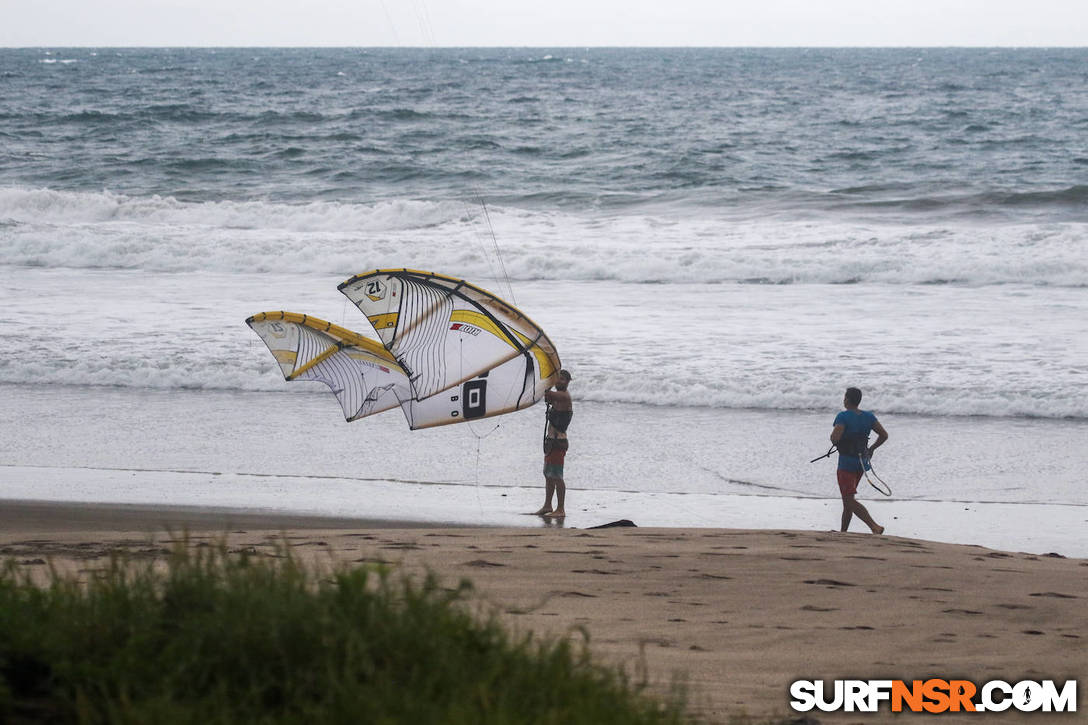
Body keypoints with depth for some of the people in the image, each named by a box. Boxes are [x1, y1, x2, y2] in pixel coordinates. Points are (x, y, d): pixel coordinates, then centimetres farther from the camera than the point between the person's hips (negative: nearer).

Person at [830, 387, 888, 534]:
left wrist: (833, 435, -3)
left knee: (849, 500, -9)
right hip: (862, 462, 8)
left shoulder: (843, 417, -16)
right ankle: (843, 531, 29)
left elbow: (834, 439, -27)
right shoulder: (868, 416, 3)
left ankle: (875, 527, -25)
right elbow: (884, 435, 4)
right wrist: (871, 449, 16)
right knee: (847, 497, 21)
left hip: (847, 463, -8)